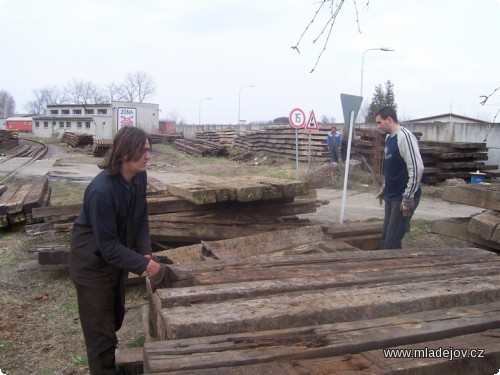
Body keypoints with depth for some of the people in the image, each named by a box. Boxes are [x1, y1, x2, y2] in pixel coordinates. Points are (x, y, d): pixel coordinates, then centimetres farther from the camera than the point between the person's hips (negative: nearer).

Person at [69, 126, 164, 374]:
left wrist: (146, 252, -10)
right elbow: (108, 245, -29)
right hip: (93, 264, -8)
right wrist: (143, 264, -25)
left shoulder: (139, 177, -10)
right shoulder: (101, 191, -33)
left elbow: (141, 218, 0)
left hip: (116, 258, 8)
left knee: (115, 318, 25)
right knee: (100, 329, 7)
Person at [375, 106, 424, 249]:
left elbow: (417, 169, -24)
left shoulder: (404, 137, -18)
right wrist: (384, 189, 23)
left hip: (403, 198, -9)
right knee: (385, 237, 14)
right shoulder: (389, 137, 11)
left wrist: (408, 198, -22)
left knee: (392, 242, -5)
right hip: (391, 196, 9)